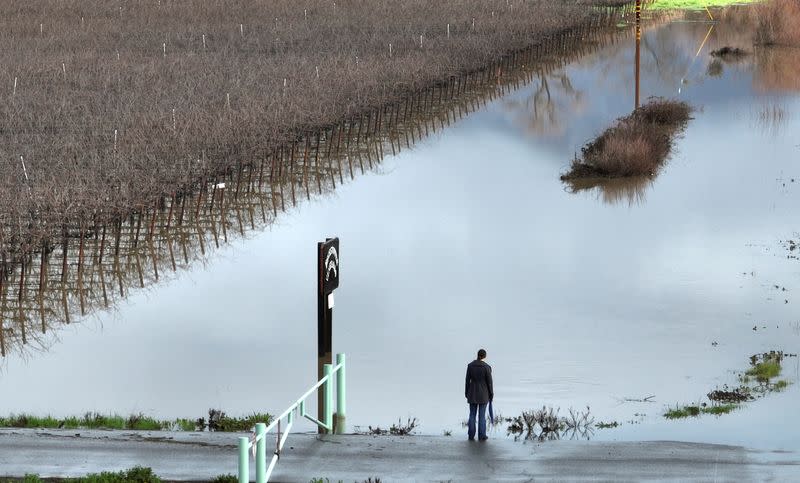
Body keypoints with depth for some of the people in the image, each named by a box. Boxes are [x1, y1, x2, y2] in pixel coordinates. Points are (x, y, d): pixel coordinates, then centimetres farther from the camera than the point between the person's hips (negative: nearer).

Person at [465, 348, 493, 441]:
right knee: (482, 415, 5)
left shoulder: (470, 365, -6)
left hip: (472, 392, 2)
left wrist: (466, 392, 10)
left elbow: (467, 380, -1)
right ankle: (482, 436, 9)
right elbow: (489, 382, -9)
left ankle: (471, 436, 9)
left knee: (472, 415, 10)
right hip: (483, 393, -2)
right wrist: (491, 395, 2)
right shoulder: (487, 367, -14)